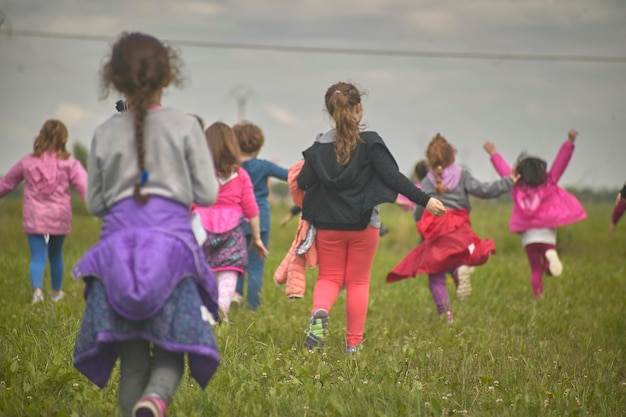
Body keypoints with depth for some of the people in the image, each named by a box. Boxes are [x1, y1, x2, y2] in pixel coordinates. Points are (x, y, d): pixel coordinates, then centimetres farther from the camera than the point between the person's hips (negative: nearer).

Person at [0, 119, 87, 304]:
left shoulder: (27, 162, 2)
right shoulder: (69, 163, -4)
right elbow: (84, 184, -14)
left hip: (34, 219, 0)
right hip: (59, 218, 0)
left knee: (37, 257, -2)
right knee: (56, 255, 19)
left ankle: (37, 288, -26)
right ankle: (56, 292, 33)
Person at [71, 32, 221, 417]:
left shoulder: (105, 134, 8)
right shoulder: (185, 126, 3)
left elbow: (95, 204, 14)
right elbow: (207, 195, 3)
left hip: (117, 244, 2)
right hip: (171, 241, -2)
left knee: (131, 358, 9)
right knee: (170, 354, 1)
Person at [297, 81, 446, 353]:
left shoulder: (319, 146, -2)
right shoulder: (370, 143, -10)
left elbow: (302, 183, -1)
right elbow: (393, 177, -15)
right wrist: (424, 201, -12)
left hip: (328, 225, 2)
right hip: (363, 226, -2)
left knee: (329, 277, 13)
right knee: (358, 282, 11)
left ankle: (319, 311, -21)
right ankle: (354, 343, 12)